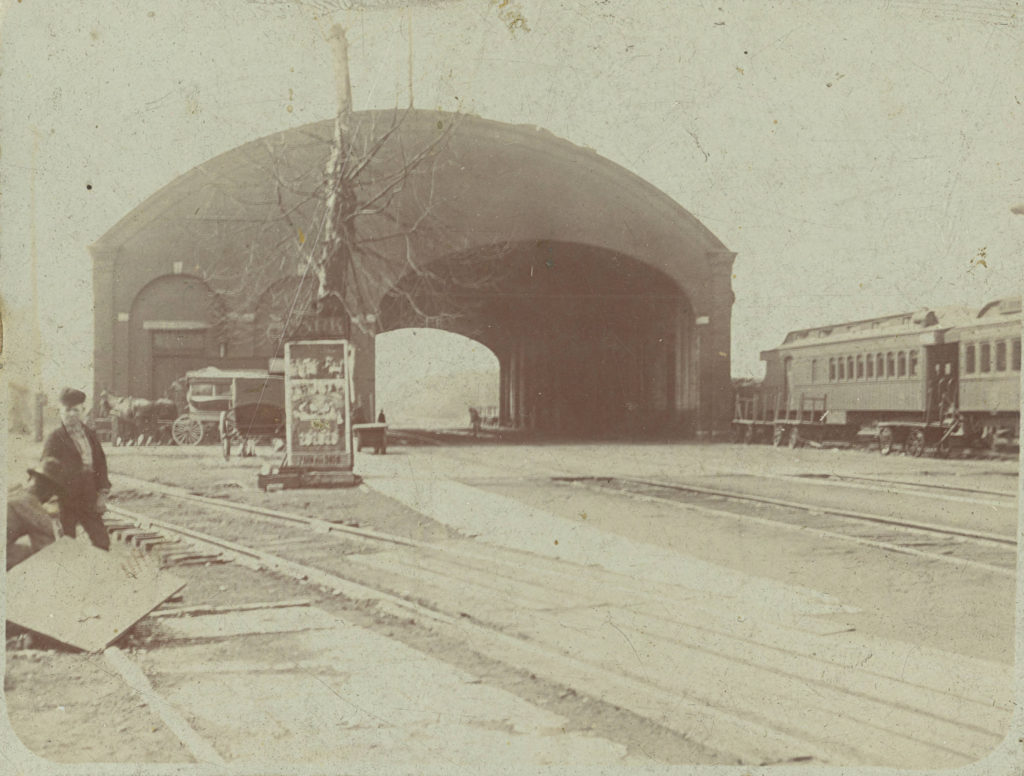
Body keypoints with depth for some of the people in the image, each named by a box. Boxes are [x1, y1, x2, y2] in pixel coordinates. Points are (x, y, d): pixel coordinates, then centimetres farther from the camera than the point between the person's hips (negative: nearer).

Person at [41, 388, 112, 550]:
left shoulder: (90, 435, 12)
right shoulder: (54, 439, -2)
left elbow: (100, 463, 12)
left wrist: (102, 493, 4)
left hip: (89, 500, 4)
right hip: (65, 502, -4)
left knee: (102, 541, 3)